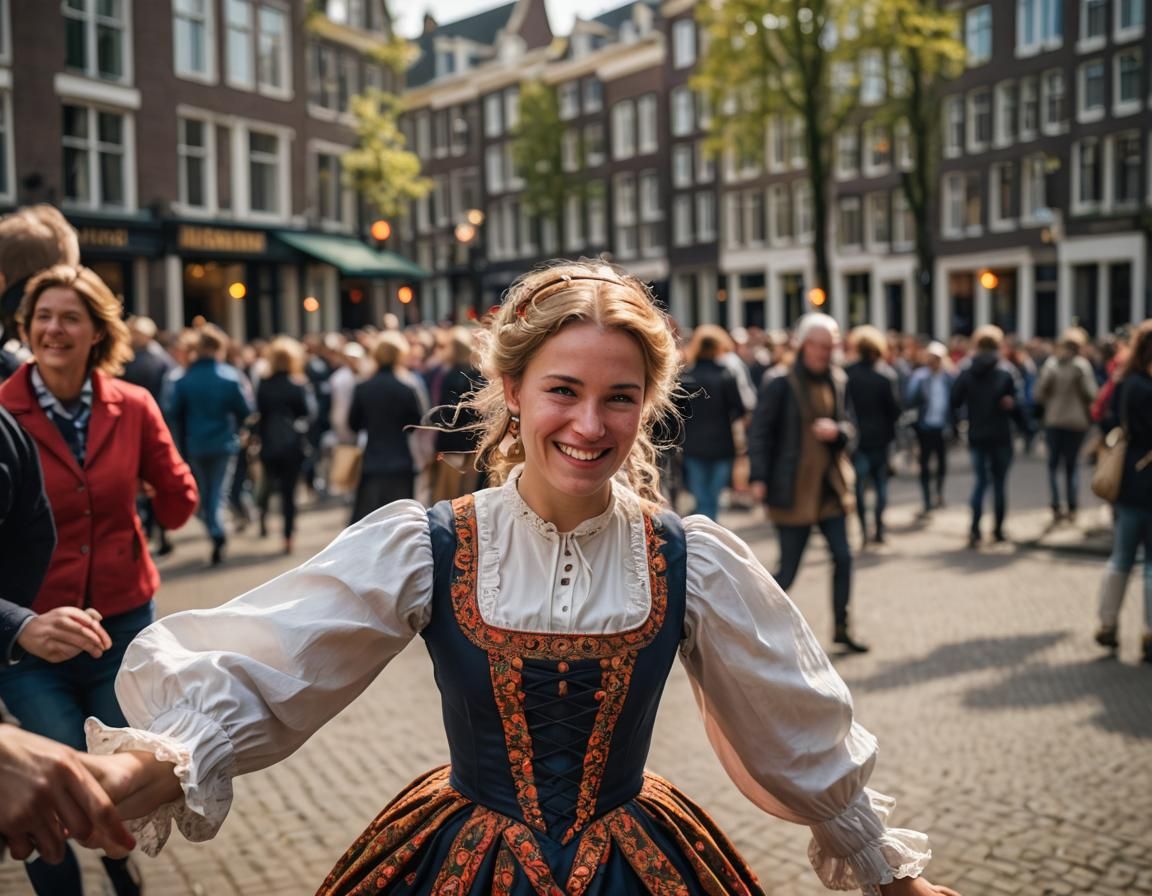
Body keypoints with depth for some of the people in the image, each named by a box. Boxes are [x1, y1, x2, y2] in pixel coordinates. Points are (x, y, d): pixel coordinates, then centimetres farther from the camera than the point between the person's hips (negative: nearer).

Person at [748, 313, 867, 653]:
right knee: (788, 569, 0)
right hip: (793, 489, -6)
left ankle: (841, 628, 22)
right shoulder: (781, 383, -10)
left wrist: (837, 431, -11)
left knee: (843, 557, 6)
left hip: (831, 486, 6)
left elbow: (849, 427, 14)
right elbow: (759, 431, -10)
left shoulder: (837, 381, 8)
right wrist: (759, 478, -17)